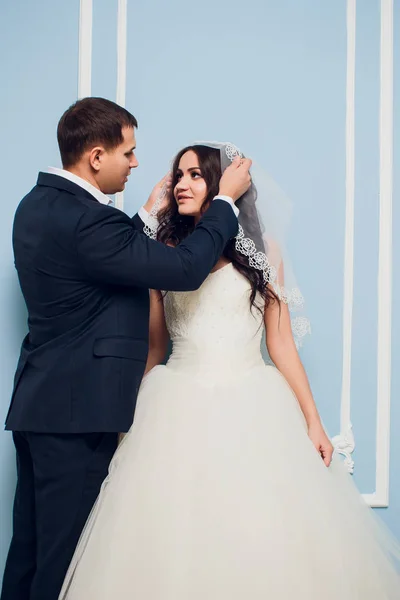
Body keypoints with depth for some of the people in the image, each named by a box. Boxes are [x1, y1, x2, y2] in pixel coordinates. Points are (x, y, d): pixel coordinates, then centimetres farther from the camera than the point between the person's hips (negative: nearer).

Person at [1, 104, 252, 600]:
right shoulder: (84, 220, -22)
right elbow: (187, 268, -21)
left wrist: (147, 217, 17)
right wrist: (226, 198, -9)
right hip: (77, 410, -10)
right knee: (66, 557, 2)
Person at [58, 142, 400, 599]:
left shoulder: (261, 248, 7)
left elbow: (281, 342, 6)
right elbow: (152, 349, 11)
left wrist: (312, 421, 1)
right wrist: (134, 418, 8)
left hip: (251, 407, 0)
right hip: (178, 410, 1)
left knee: (262, 537, -1)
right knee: (174, 540, -1)